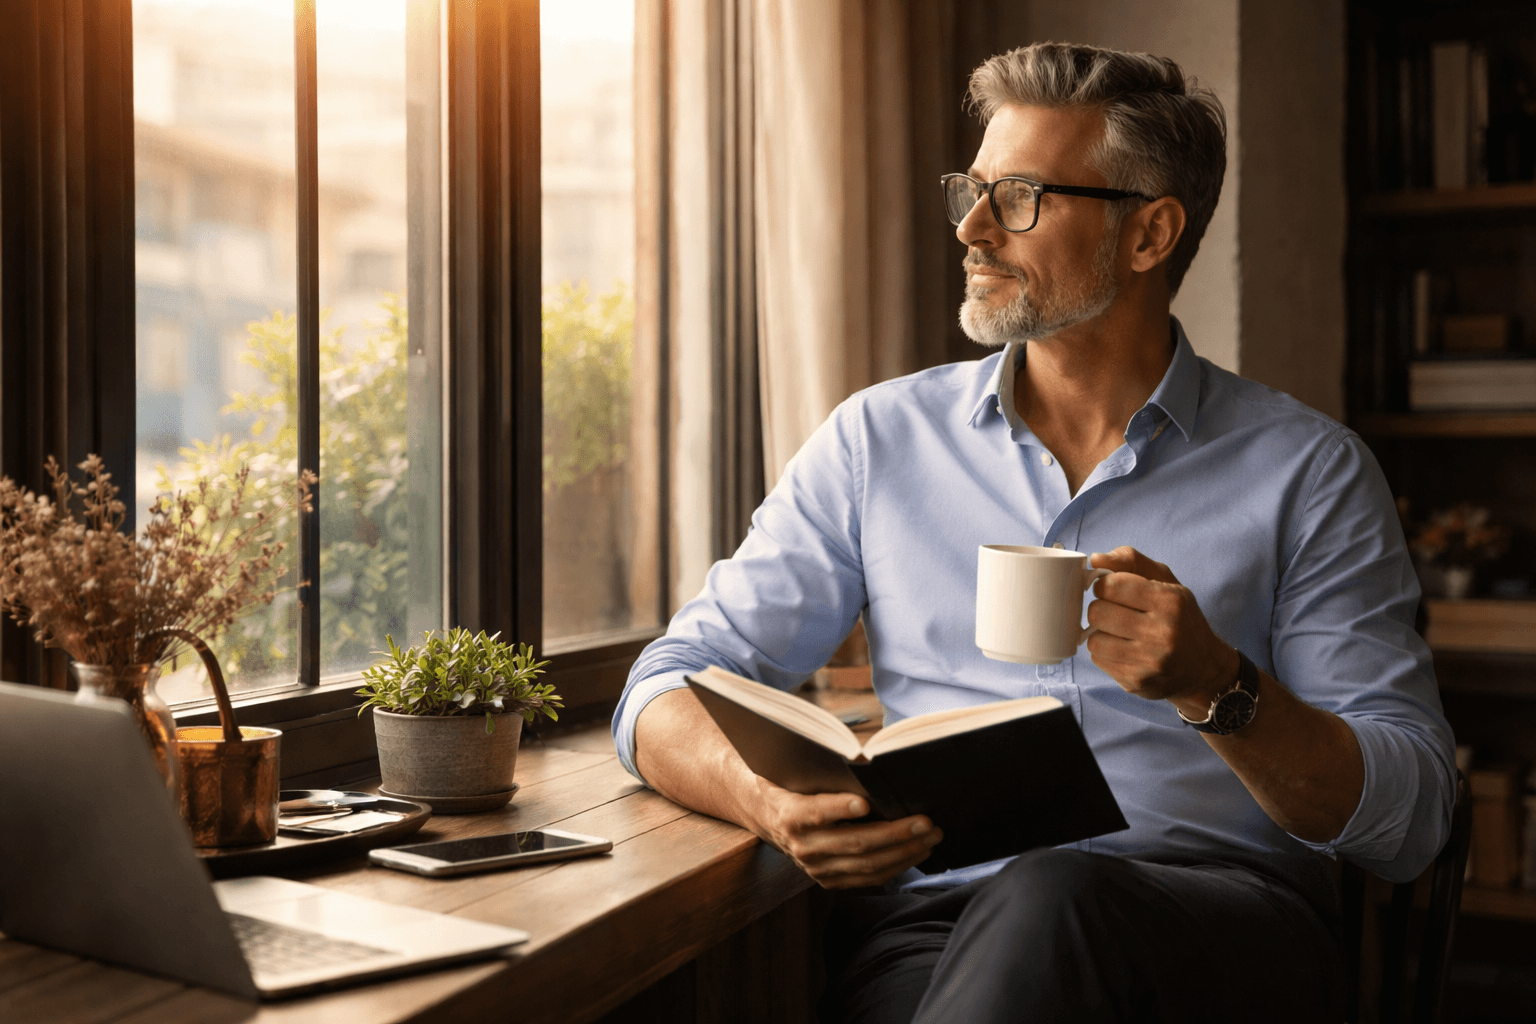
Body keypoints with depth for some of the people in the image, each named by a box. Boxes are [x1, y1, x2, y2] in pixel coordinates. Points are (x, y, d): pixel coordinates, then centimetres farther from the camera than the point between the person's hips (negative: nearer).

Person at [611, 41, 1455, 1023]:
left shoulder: (1307, 471, 7)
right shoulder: (880, 438, 12)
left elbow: (1410, 821, 3)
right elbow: (672, 688, 10)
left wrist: (1217, 687, -16)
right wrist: (770, 801, -13)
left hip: (1217, 911, 0)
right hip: (928, 908, 1)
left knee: (1053, 900, -36)